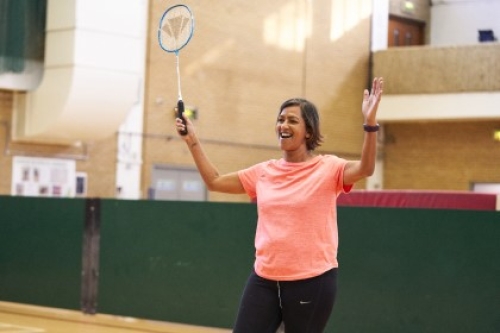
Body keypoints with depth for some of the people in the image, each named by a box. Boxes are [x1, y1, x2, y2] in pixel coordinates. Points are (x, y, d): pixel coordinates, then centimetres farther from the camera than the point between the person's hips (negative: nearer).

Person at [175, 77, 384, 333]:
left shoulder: (327, 168, -6)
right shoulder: (264, 172, 9)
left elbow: (365, 169, -24)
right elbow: (214, 181, 17)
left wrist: (369, 122, -37)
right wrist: (192, 142, 10)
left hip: (312, 280, -4)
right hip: (264, 278, 5)